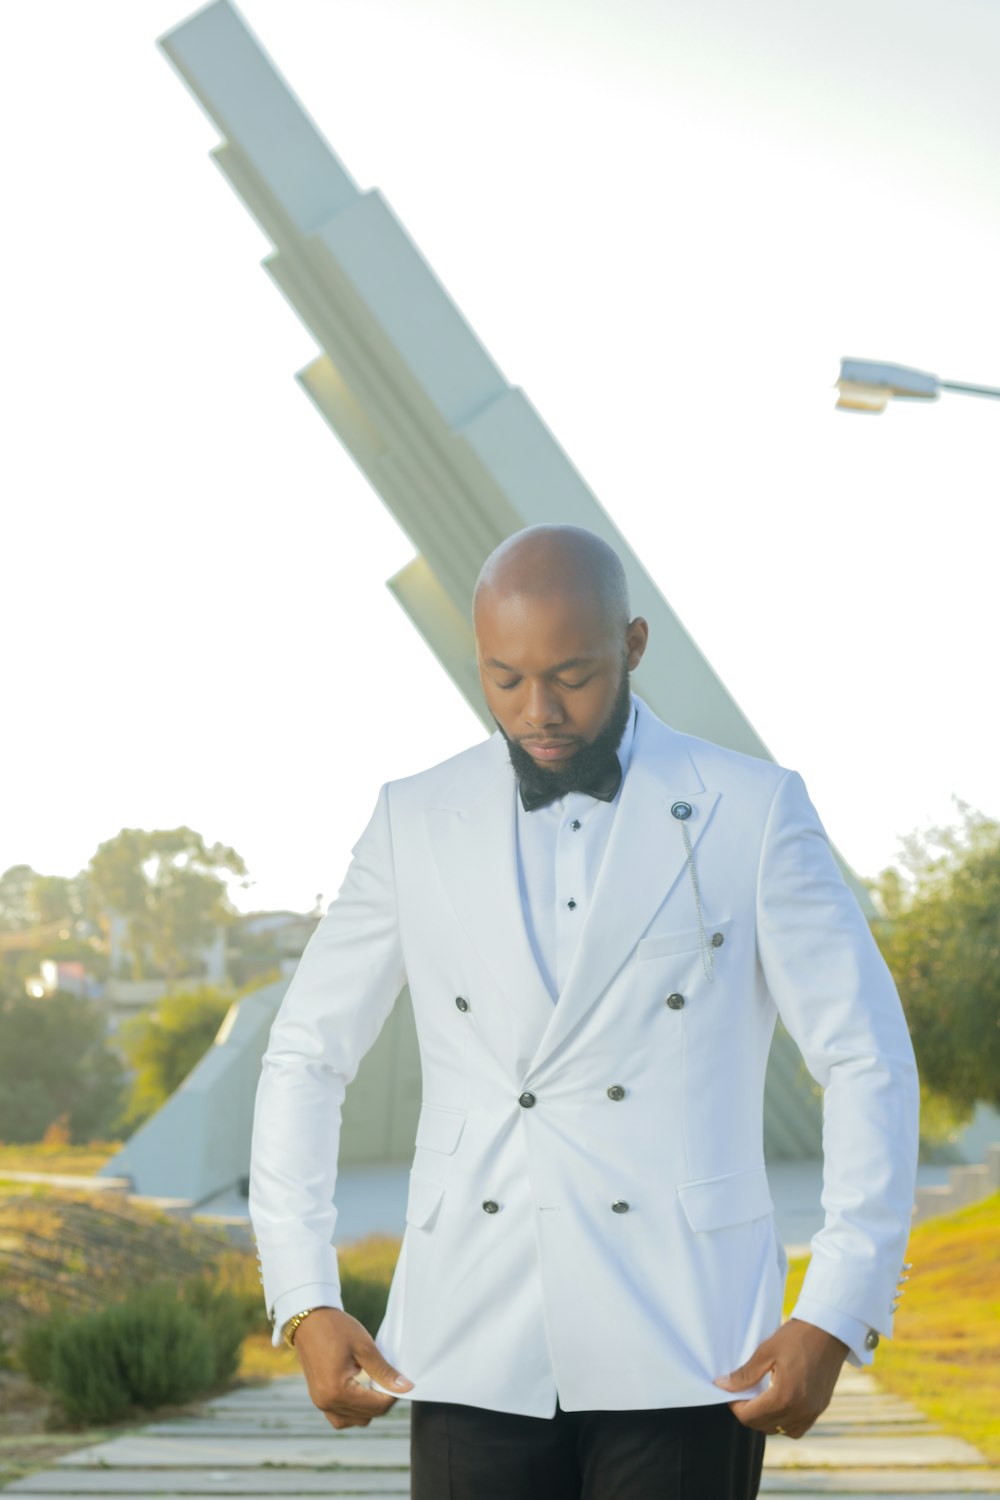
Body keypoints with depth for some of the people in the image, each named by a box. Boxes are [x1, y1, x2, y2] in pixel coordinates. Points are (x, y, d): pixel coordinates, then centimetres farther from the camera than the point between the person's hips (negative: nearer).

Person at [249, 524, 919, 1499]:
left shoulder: (752, 814, 0)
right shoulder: (416, 821, 6)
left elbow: (868, 1064, -1)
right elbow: (305, 1058, 11)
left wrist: (836, 1317, -10)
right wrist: (305, 1305, 1)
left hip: (681, 1353, -2)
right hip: (479, 1354, 2)